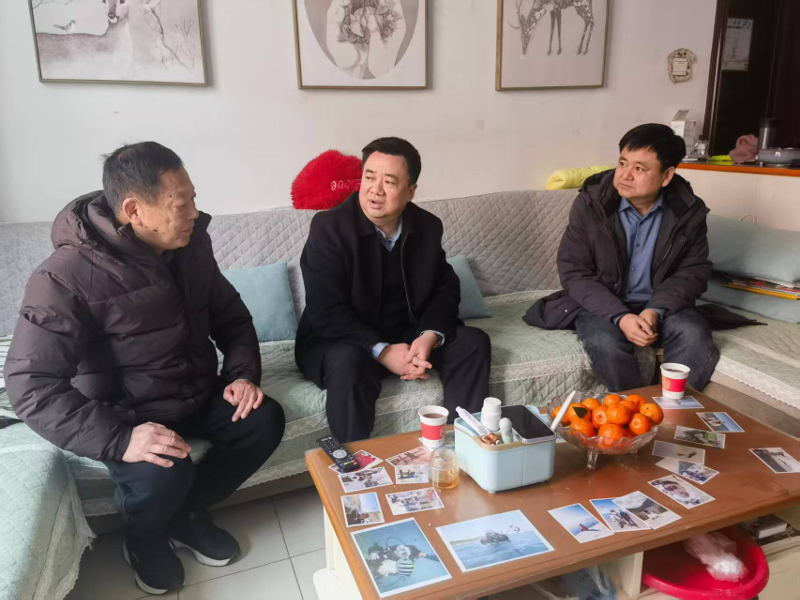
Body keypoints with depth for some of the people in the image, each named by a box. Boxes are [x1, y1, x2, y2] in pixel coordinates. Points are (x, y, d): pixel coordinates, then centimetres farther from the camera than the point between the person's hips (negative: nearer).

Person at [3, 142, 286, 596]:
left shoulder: (191, 244, -6)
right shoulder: (66, 277, -25)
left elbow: (230, 314, 7)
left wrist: (243, 373, -10)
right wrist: (119, 439, -36)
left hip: (198, 393, 6)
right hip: (127, 414, -5)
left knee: (265, 419, -14)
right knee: (165, 474, -31)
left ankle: (185, 514, 10)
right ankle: (144, 538, 8)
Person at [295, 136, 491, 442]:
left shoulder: (428, 226, -2)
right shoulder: (329, 226, -18)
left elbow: (446, 288, 2)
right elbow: (325, 312, -23)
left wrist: (429, 336, -18)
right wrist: (382, 351, -30)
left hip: (406, 334, 5)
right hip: (340, 340, -5)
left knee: (473, 342, -10)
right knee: (349, 363, -37)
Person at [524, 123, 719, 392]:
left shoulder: (689, 211, -6)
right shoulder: (590, 203, -12)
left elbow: (693, 271, 0)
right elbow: (574, 273, -12)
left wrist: (656, 311, -21)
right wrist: (619, 316, -26)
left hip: (662, 305, 2)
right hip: (602, 304, -2)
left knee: (695, 336, -27)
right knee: (605, 344, -32)